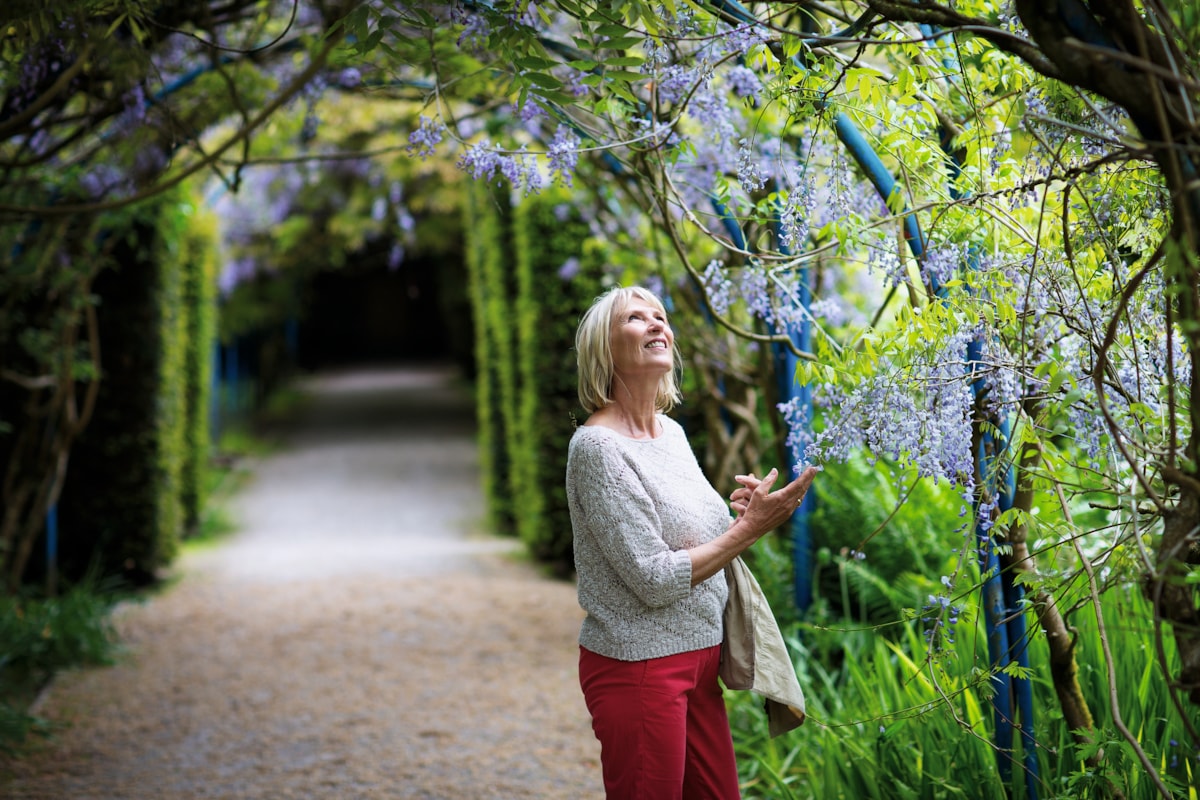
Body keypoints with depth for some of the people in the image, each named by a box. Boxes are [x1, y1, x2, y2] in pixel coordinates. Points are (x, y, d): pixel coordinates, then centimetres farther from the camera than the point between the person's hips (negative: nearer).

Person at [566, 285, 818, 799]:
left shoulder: (671, 430, 9)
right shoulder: (598, 447, -16)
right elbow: (655, 581, -20)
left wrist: (731, 511, 2)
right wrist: (749, 528, -17)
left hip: (697, 657, 8)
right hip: (638, 665, -8)